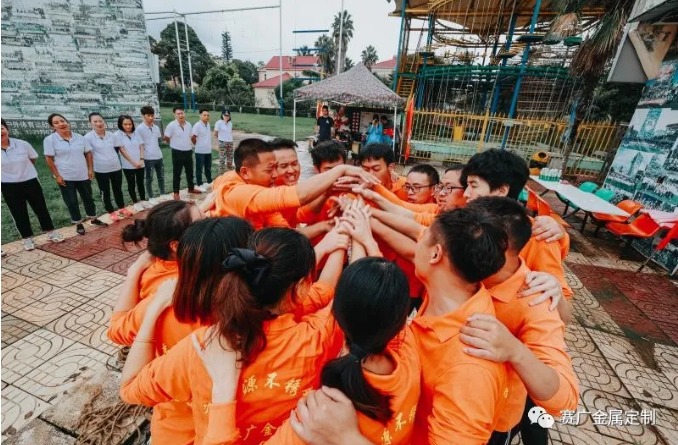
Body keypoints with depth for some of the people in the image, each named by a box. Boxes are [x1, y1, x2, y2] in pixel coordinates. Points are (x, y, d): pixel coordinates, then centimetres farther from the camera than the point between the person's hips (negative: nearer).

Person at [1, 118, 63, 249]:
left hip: (30, 182, 0)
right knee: (18, 214, 9)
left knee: (41, 208, 9)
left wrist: (25, 170, 12)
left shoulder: (22, 144, -8)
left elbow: (33, 159, 8)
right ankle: (27, 238, 21)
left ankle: (51, 233, 23)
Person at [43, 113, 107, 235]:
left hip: (83, 175, 3)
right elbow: (49, 159, -8)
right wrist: (57, 175, -12)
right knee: (72, 202, 6)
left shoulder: (79, 137, 2)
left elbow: (88, 153, 8)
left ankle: (93, 219, 30)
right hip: (65, 178, -3)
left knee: (88, 198, 14)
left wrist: (90, 169, 0)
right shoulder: (50, 140, -8)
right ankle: (78, 224, 19)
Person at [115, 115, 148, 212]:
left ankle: (143, 201, 23)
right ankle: (136, 203, 18)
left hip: (140, 164, 3)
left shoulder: (136, 133, 5)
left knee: (140, 183, 12)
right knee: (131, 184, 8)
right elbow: (122, 150, -10)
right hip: (128, 165, -3)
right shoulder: (118, 135, -6)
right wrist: (134, 162, -14)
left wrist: (141, 159, -9)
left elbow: (141, 146, 5)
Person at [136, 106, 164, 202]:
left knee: (161, 177, 13)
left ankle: (163, 194, 26)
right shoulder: (139, 129, -9)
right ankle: (151, 197, 16)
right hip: (148, 158, -5)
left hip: (158, 156, 5)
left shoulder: (156, 127, 7)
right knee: (149, 179, 6)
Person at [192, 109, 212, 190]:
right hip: (200, 151, -7)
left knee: (208, 168, 18)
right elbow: (192, 138, -14)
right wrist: (198, 145, -2)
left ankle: (209, 182, 31)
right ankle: (199, 185, 12)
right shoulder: (197, 125, -15)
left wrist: (209, 145, 13)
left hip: (208, 151, 7)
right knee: (199, 169, 4)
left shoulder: (208, 124, 8)